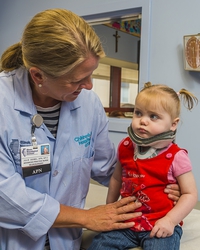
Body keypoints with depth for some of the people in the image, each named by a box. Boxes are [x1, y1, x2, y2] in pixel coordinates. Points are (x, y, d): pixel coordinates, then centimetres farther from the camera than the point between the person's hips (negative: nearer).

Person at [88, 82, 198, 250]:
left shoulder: (176, 157, -13)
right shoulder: (126, 147, 0)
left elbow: (190, 194, -9)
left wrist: (170, 220, -18)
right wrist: (109, 207, 16)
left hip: (161, 226, -3)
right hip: (127, 222, 4)